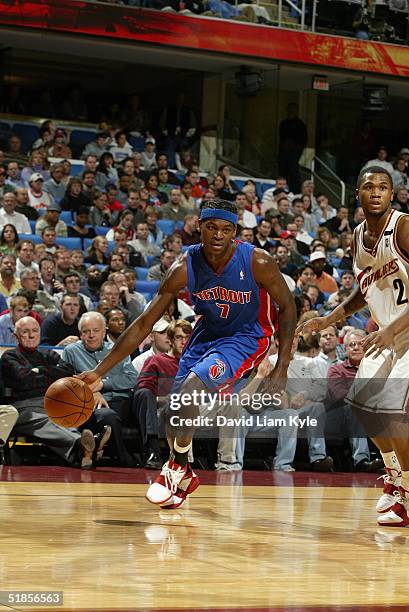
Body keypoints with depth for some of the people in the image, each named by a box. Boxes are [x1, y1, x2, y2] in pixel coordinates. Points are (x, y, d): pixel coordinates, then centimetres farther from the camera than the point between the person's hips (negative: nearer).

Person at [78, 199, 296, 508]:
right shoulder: (184, 268, -19)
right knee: (175, 410, 0)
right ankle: (183, 477, 29)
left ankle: (177, 465, -7)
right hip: (209, 331, 4)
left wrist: (281, 370, -16)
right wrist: (99, 372, -19)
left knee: (193, 383, -27)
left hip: (247, 338, -4)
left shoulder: (258, 262, -26)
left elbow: (288, 307, -10)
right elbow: (144, 324, -14)